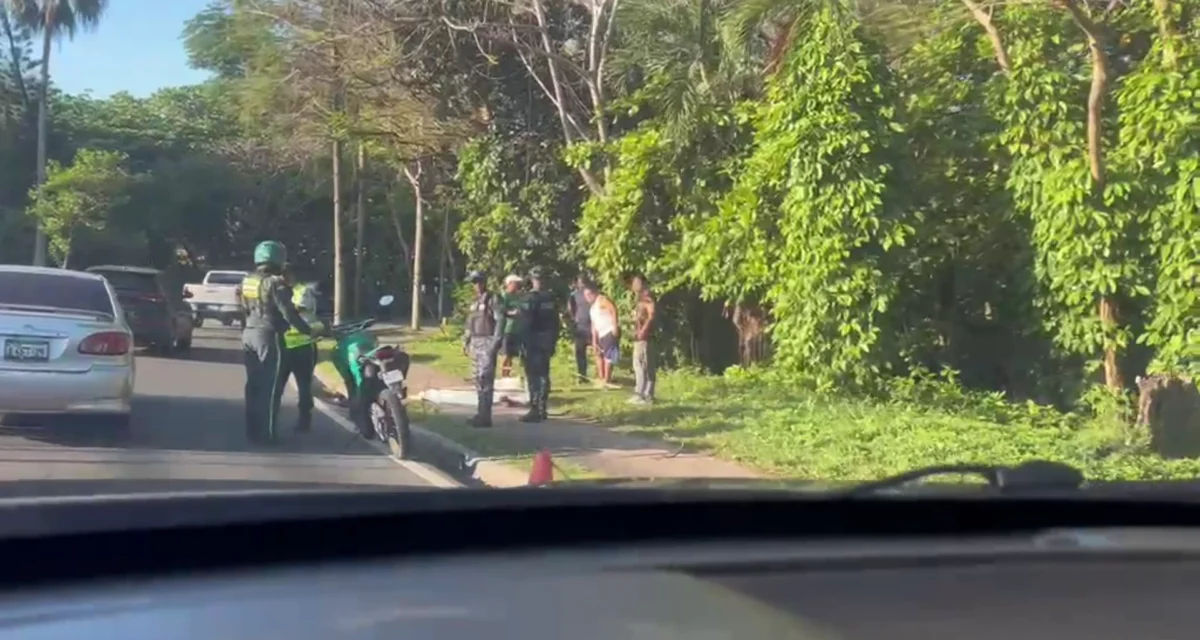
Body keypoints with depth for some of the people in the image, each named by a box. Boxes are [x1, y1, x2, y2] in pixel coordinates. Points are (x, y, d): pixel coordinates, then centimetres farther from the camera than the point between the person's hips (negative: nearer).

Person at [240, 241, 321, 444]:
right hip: (268, 336, -8)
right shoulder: (275, 282, -15)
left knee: (253, 385, 12)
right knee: (270, 387, -2)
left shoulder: (247, 281, 9)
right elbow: (289, 313, -18)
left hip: (249, 333, 8)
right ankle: (266, 433, -2)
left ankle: (252, 431, 16)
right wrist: (308, 331, -9)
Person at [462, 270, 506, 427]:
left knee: (485, 378, -13)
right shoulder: (475, 302, 17)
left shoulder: (492, 300, -7)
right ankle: (481, 413, 18)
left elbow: (501, 320, -14)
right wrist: (466, 341, 17)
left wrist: (496, 342, -19)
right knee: (477, 378, 11)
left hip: (487, 343, -9)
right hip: (475, 343, 9)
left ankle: (485, 416, -14)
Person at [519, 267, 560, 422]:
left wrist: (524, 343, -11)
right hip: (547, 343, 7)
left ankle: (535, 410, -7)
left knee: (533, 376, -6)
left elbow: (526, 323, -15)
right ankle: (542, 410, 16)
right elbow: (555, 322, 12)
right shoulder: (550, 298, 9)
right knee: (544, 375, 12)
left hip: (533, 343, -7)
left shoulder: (531, 298, -12)